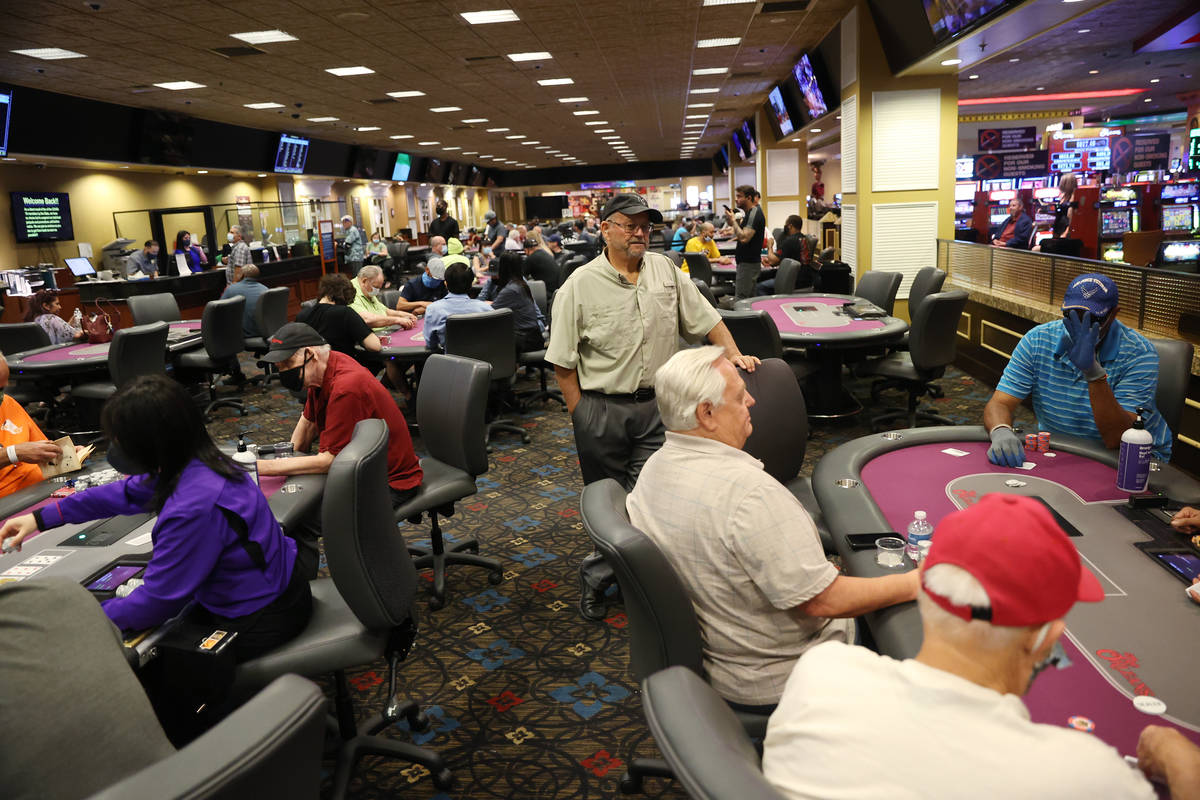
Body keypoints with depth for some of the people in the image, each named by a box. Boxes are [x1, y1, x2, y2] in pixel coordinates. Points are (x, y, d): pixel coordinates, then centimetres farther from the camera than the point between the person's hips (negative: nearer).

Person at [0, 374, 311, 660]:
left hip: (259, 623, -7)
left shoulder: (195, 509, -33)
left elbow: (154, 603, -22)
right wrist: (42, 517, 21)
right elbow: (127, 492, 14)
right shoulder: (198, 462, -5)